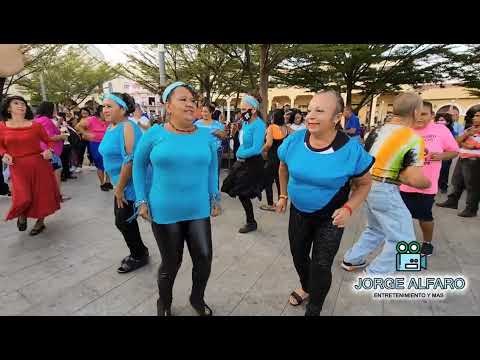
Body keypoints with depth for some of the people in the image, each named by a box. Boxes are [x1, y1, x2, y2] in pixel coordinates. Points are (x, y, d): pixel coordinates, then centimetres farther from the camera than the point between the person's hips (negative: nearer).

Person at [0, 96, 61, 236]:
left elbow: (49, 141, 5)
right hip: (18, 168, 0)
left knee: (41, 195, 7)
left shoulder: (35, 125, 0)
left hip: (39, 164, 0)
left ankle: (40, 222, 29)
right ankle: (22, 215, 27)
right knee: (23, 198, -9)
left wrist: (49, 150, -14)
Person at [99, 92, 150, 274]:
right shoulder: (110, 127, 10)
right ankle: (139, 252, 35)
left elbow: (130, 160, -25)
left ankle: (139, 256, 23)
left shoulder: (127, 127, -19)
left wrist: (119, 188, -20)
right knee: (124, 219, 16)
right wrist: (117, 186, 17)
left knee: (123, 221, 1)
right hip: (122, 183, 9)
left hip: (131, 184, -9)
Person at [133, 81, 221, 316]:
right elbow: (138, 165, 5)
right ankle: (164, 304, 43)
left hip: (199, 211, 2)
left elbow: (212, 168, 11)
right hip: (164, 212, -2)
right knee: (171, 263, 12)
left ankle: (197, 298, 40)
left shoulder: (205, 135, -1)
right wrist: (142, 200, 1)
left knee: (204, 258, 8)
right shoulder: (155, 134, -7)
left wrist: (215, 197, 9)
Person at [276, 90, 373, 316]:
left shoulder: (351, 149, -22)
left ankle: (314, 310, 33)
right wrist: (283, 196, 10)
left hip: (330, 218, -3)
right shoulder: (293, 141, -15)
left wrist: (348, 208, -21)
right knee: (298, 255, 21)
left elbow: (364, 184, -7)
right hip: (298, 212, 4)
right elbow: (284, 168, 6)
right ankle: (306, 288, 55)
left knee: (321, 266, 3)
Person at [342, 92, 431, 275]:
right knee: (402, 241, 7)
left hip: (368, 186, 8)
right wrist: (427, 182, 0)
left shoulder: (378, 130, 5)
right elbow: (415, 179, -21)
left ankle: (351, 259, 37)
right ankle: (375, 275, 13)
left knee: (376, 230, 28)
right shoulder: (414, 138, -15)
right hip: (385, 190, -8)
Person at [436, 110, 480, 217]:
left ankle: (471, 209, 8)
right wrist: (467, 134, -8)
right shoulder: (469, 129, 15)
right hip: (462, 159, 8)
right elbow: (457, 141, 6)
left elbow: (471, 146, -19)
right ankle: (452, 201, 28)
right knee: (457, 182, 16)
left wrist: (461, 143, -4)